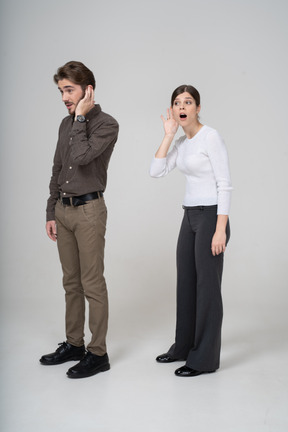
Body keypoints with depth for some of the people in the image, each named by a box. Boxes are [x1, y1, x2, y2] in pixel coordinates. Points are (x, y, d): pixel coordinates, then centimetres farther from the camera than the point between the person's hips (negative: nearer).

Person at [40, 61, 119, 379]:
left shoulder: (106, 124, -10)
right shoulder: (66, 124, 13)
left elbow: (81, 157, -25)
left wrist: (81, 116, -15)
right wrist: (51, 213, 13)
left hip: (89, 210, -7)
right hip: (63, 210, 7)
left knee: (92, 284, -2)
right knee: (71, 281, 14)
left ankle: (98, 353, 8)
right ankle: (74, 344, 26)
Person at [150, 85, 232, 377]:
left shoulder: (211, 137, -13)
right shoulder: (182, 143, 12)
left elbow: (225, 184, -16)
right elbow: (156, 171, 3)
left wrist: (220, 230, -21)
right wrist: (168, 134, -1)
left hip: (211, 217, -8)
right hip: (190, 217, 9)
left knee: (207, 286, -2)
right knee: (186, 284, 14)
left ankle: (205, 358, 9)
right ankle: (185, 347, 29)